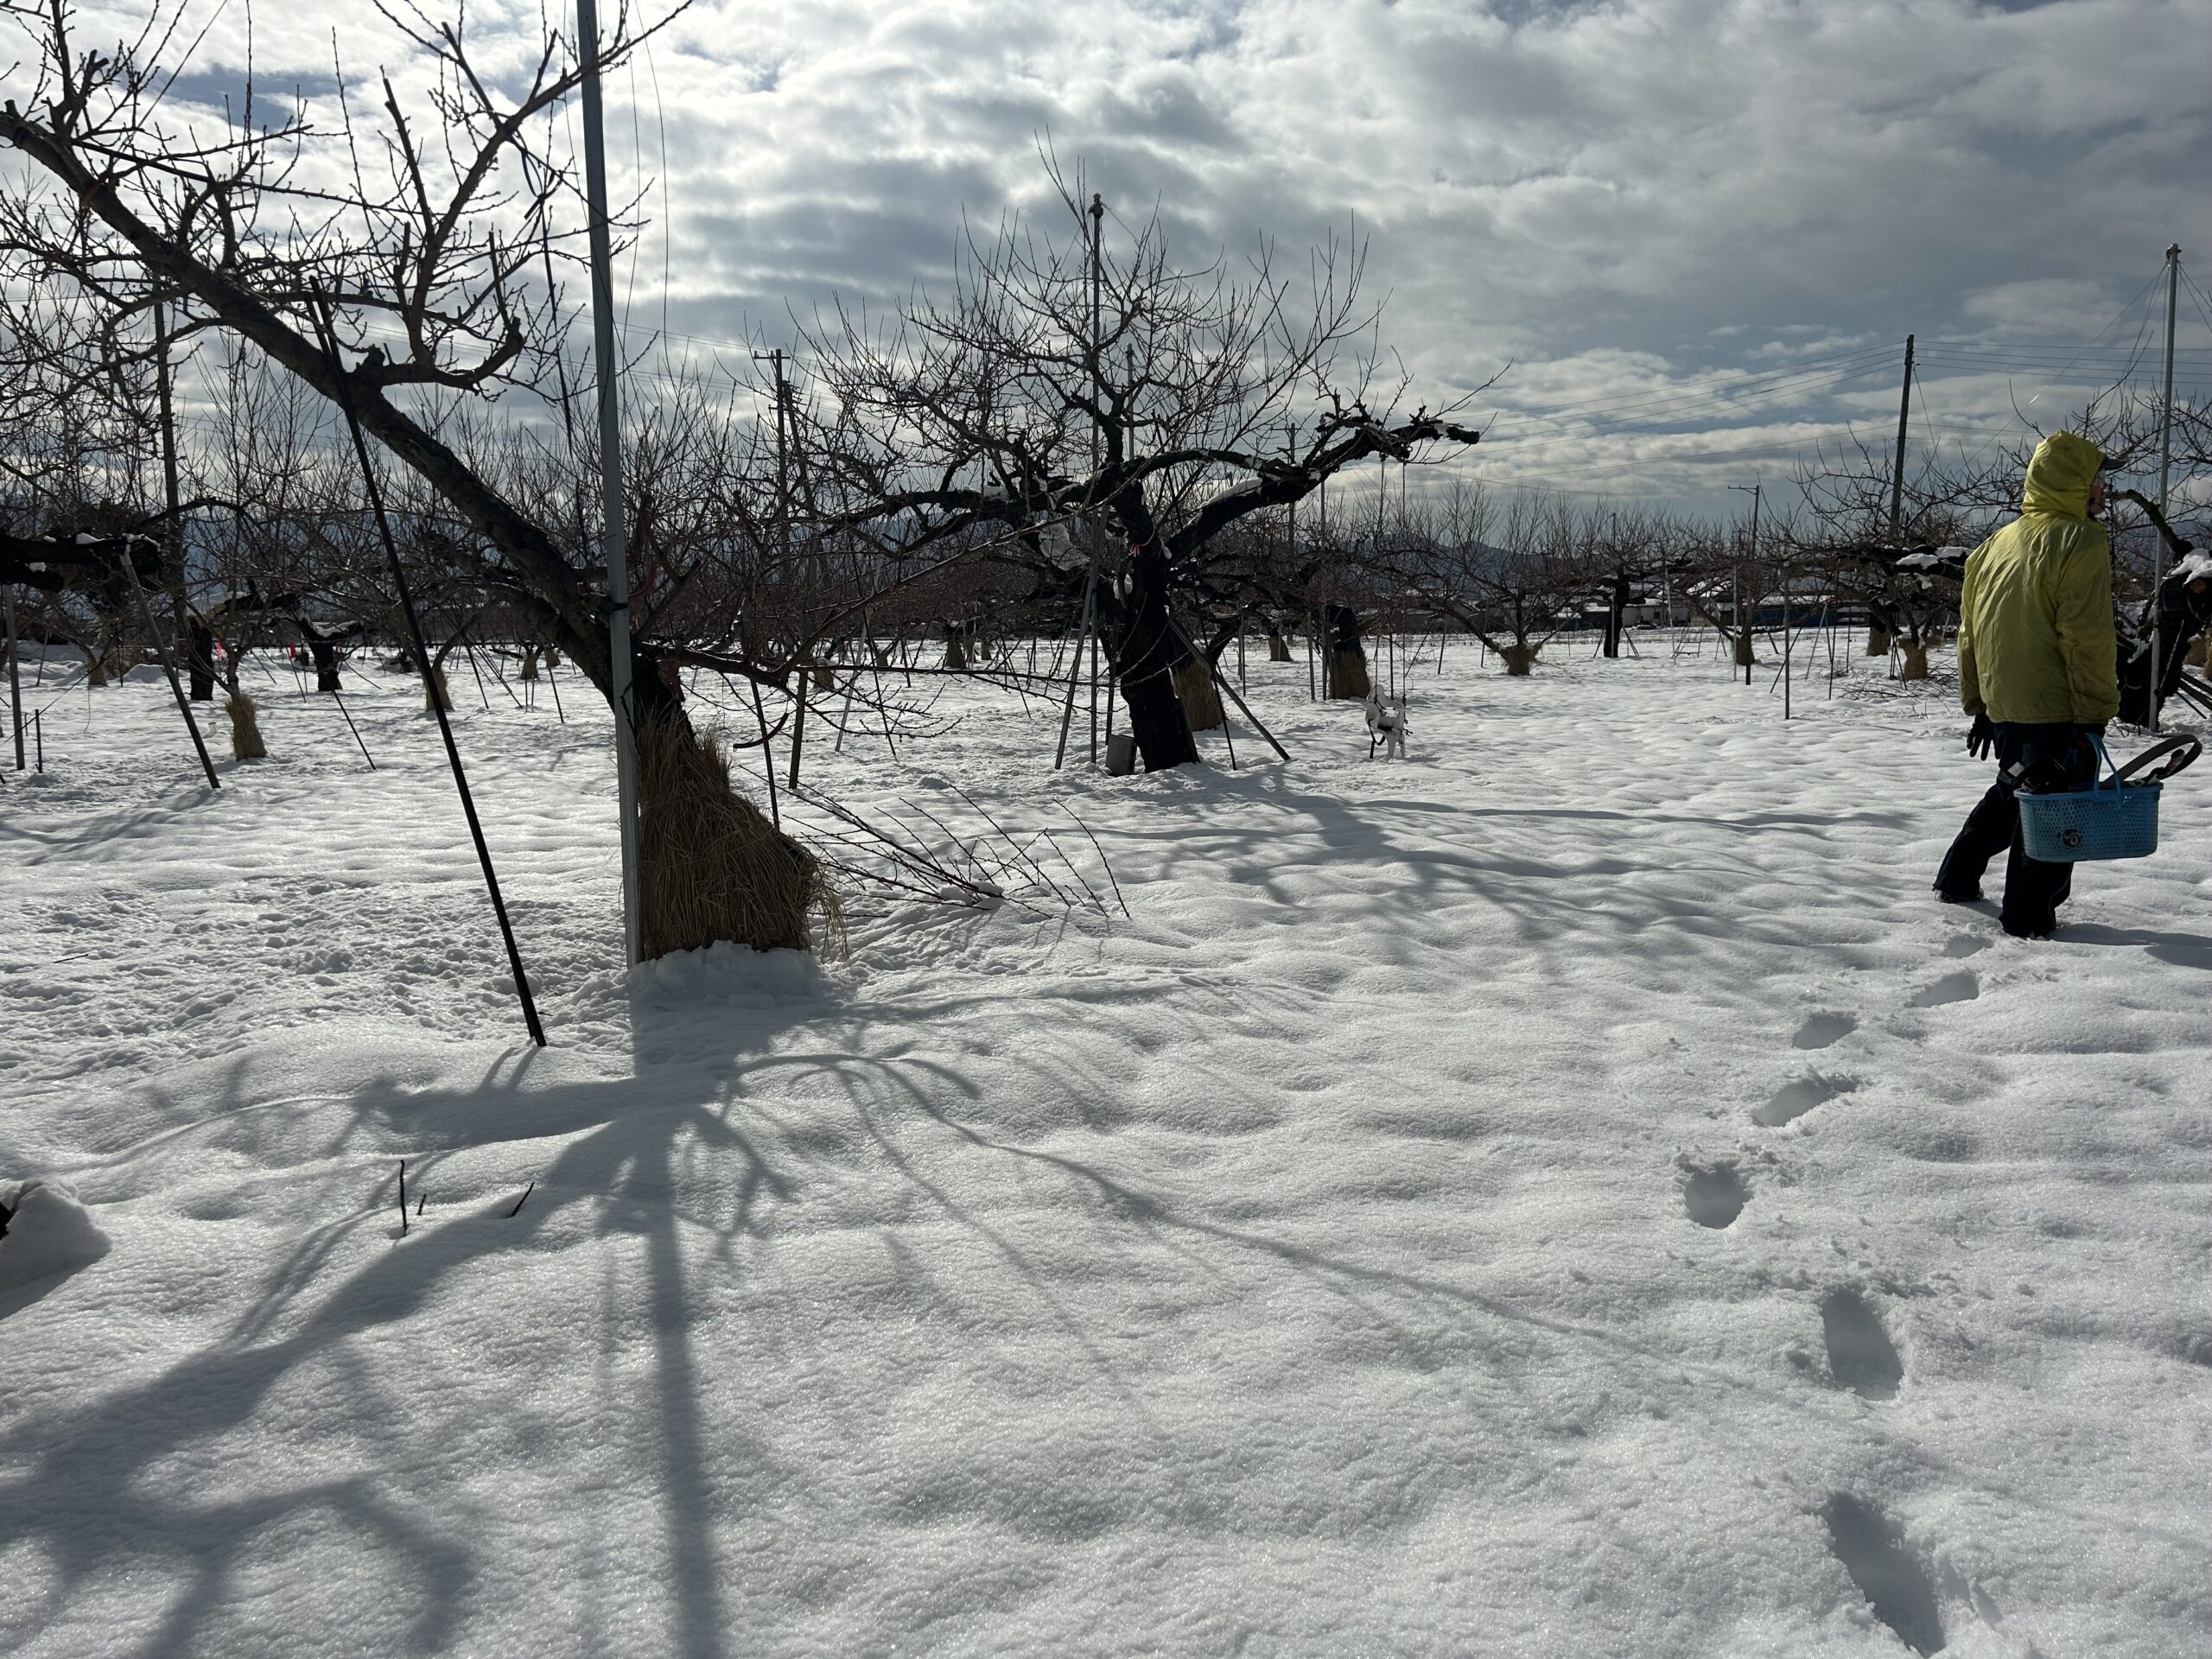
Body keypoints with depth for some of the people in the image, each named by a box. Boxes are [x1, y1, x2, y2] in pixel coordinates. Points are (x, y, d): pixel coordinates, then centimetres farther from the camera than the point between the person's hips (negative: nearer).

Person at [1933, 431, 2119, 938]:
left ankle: (1957, 880, 31)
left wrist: (1977, 704, 22)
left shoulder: (1996, 544, 12)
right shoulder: (2082, 542, -12)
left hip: (2001, 706, 8)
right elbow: (2087, 640, -18)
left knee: (2010, 791, 25)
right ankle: (2028, 916, 3)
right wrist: (2095, 715, -14)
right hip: (2056, 710, -8)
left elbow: (1970, 634, 16)